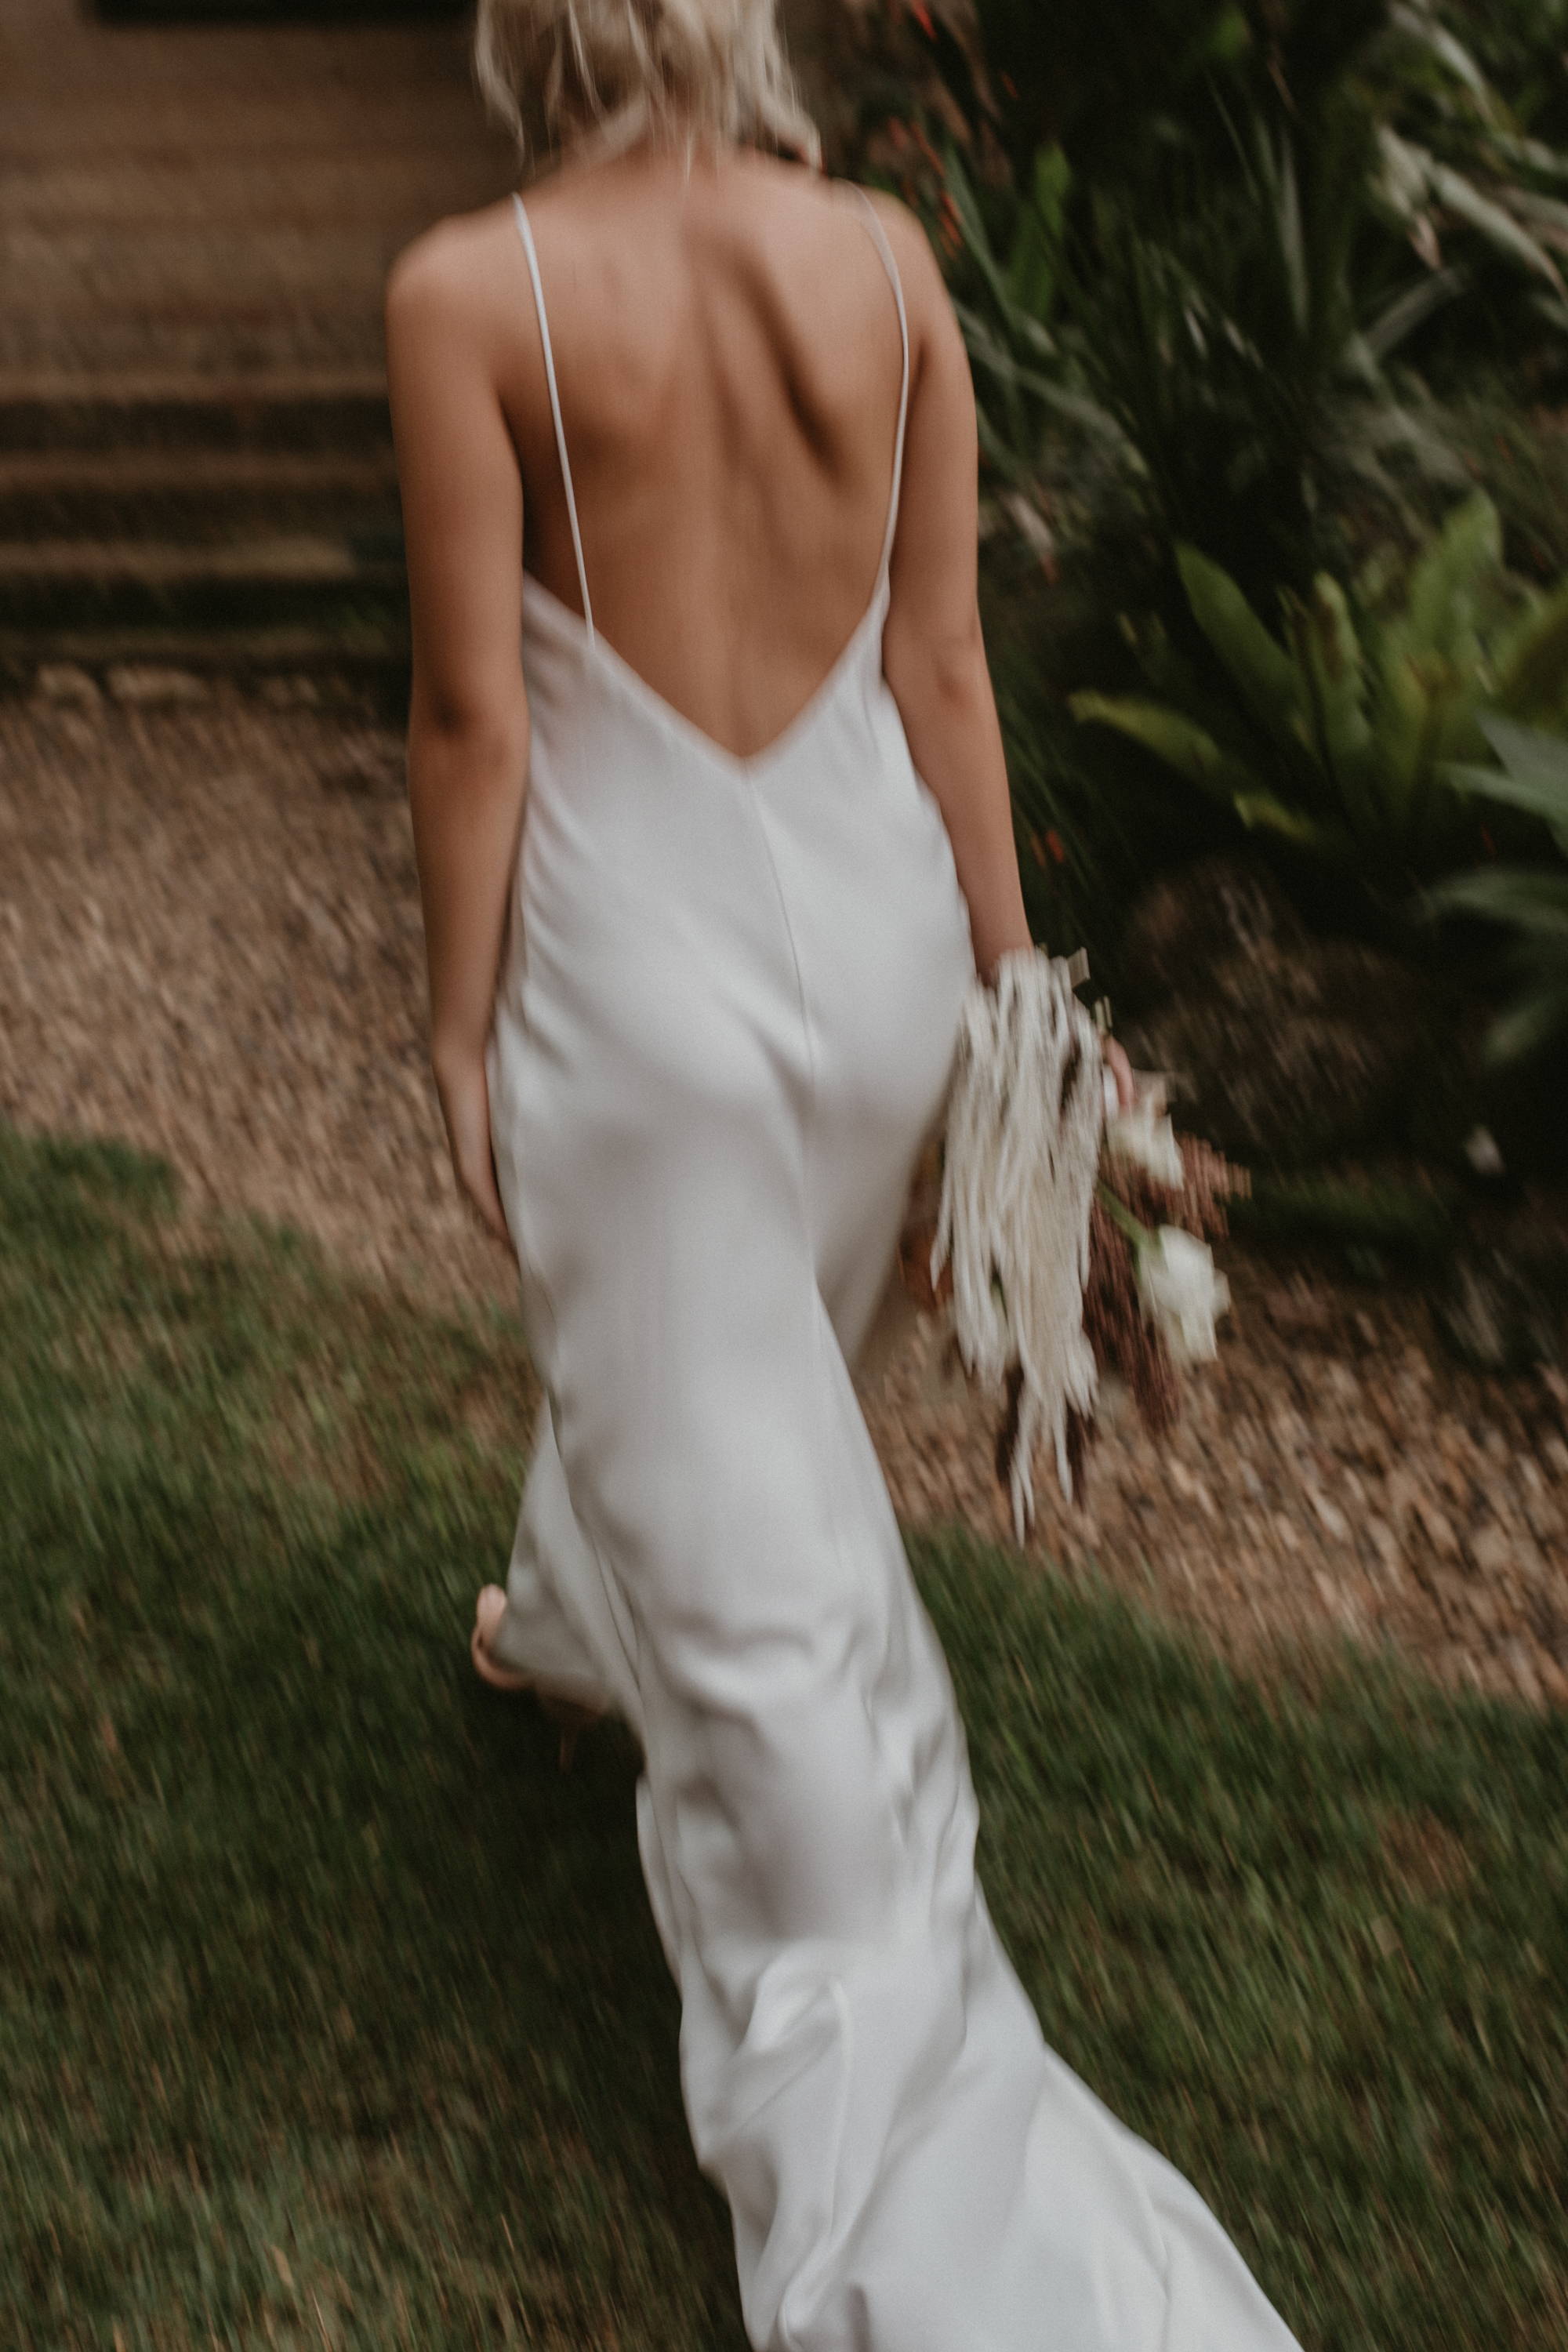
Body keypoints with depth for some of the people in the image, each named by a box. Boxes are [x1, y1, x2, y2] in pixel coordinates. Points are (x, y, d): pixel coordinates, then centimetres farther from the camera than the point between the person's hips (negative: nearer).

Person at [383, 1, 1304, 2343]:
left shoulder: (470, 293, -13)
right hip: (870, 912, 5)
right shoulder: (886, 254, -2)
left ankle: (890, 2119, 19)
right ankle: (572, 1625, 60)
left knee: (745, 1532, 7)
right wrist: (1009, 961, 8)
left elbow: (473, 713, -13)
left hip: (640, 941, -5)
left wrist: (460, 1023, -2)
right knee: (757, 1374, 29)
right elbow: (944, 662, 0)